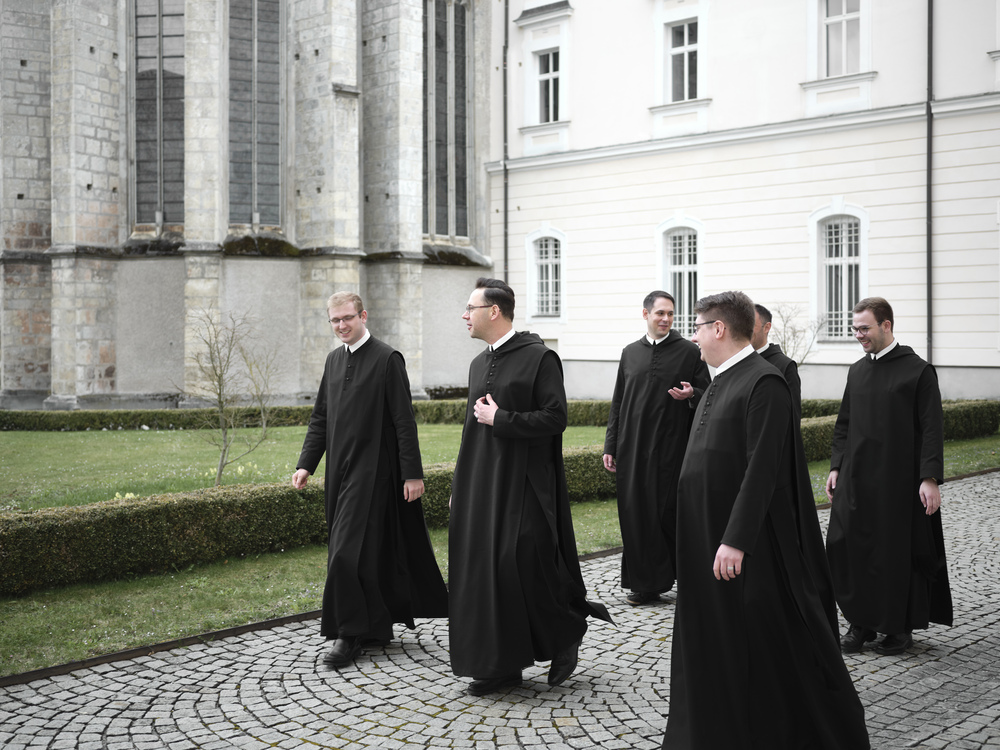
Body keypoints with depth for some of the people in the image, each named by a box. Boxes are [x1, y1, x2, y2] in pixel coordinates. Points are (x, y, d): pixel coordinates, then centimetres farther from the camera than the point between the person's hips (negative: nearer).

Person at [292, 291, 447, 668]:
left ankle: (350, 635, -1)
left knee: (349, 551, -10)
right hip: (341, 469, 7)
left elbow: (404, 421, -11)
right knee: (371, 550, 13)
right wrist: (305, 464, 8)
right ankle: (376, 628, 23)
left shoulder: (387, 359, -9)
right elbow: (320, 418, 17)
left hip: (372, 471, -7)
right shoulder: (334, 359, 13)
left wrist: (412, 474, -13)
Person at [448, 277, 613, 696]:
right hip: (483, 485, 8)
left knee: (524, 565, -8)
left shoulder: (539, 358, -9)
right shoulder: (479, 364, 14)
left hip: (523, 483, -7)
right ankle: (504, 665, 14)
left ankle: (567, 635, 18)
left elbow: (555, 418, -15)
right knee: (488, 569, 5)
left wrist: (500, 419, -14)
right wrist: (460, 487, 18)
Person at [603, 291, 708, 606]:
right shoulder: (630, 353, 12)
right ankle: (647, 583, 11)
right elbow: (618, 402, 14)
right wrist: (610, 446, 10)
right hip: (633, 449, 3)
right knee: (637, 514, 3)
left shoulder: (689, 352, 1)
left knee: (671, 512, -1)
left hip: (672, 448, -3)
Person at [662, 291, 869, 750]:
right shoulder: (721, 382, 12)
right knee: (713, 641, 14)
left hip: (748, 542, -9)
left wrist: (735, 540, -26)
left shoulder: (764, 383, -17)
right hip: (706, 537, 9)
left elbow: (762, 468, -23)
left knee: (770, 642, 1)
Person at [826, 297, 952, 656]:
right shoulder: (857, 371, 11)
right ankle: (862, 622, 17)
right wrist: (836, 467, 10)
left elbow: (932, 429, -10)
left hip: (898, 480, -5)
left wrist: (930, 478, -15)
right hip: (856, 479, 5)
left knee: (898, 552, 3)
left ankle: (900, 626, 18)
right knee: (848, 548, 2)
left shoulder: (918, 370, -7)